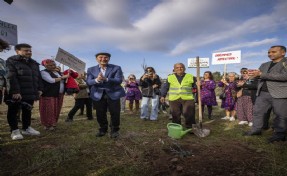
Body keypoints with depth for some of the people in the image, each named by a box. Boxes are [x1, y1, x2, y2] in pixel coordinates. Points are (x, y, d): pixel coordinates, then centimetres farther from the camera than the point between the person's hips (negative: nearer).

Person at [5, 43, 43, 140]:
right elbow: (11, 78, -16)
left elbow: (38, 77, 18)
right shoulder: (11, 61, -6)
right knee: (13, 111, 6)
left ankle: (26, 128, 29)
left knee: (27, 110, 15)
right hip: (16, 93, -6)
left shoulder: (34, 63, 15)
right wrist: (15, 91, -23)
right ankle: (14, 130, 17)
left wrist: (39, 89, 8)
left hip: (30, 93, 7)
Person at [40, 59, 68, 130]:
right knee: (49, 111, -3)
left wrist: (67, 76, 5)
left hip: (59, 95, 7)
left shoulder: (58, 72, 17)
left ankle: (53, 124, 24)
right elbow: (51, 80, -21)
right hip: (49, 95, -7)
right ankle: (47, 125, 10)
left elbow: (63, 81, 24)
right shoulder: (44, 72, -6)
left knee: (56, 110, 11)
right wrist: (62, 77, -15)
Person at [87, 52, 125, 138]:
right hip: (98, 94, 2)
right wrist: (97, 80, -28)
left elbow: (119, 80, -14)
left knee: (115, 113, 3)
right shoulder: (91, 69, 6)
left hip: (113, 94, -2)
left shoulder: (116, 68, -2)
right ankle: (103, 129, 30)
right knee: (100, 114, 9)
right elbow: (89, 82, -5)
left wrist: (106, 79, -30)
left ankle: (114, 130, 22)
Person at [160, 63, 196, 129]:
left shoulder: (190, 77, 8)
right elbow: (165, 87, 13)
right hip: (174, 99, 1)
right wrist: (163, 96, 7)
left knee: (189, 114, -2)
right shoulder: (170, 77, 9)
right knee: (175, 115, 6)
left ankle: (190, 128, 14)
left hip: (187, 99, 0)